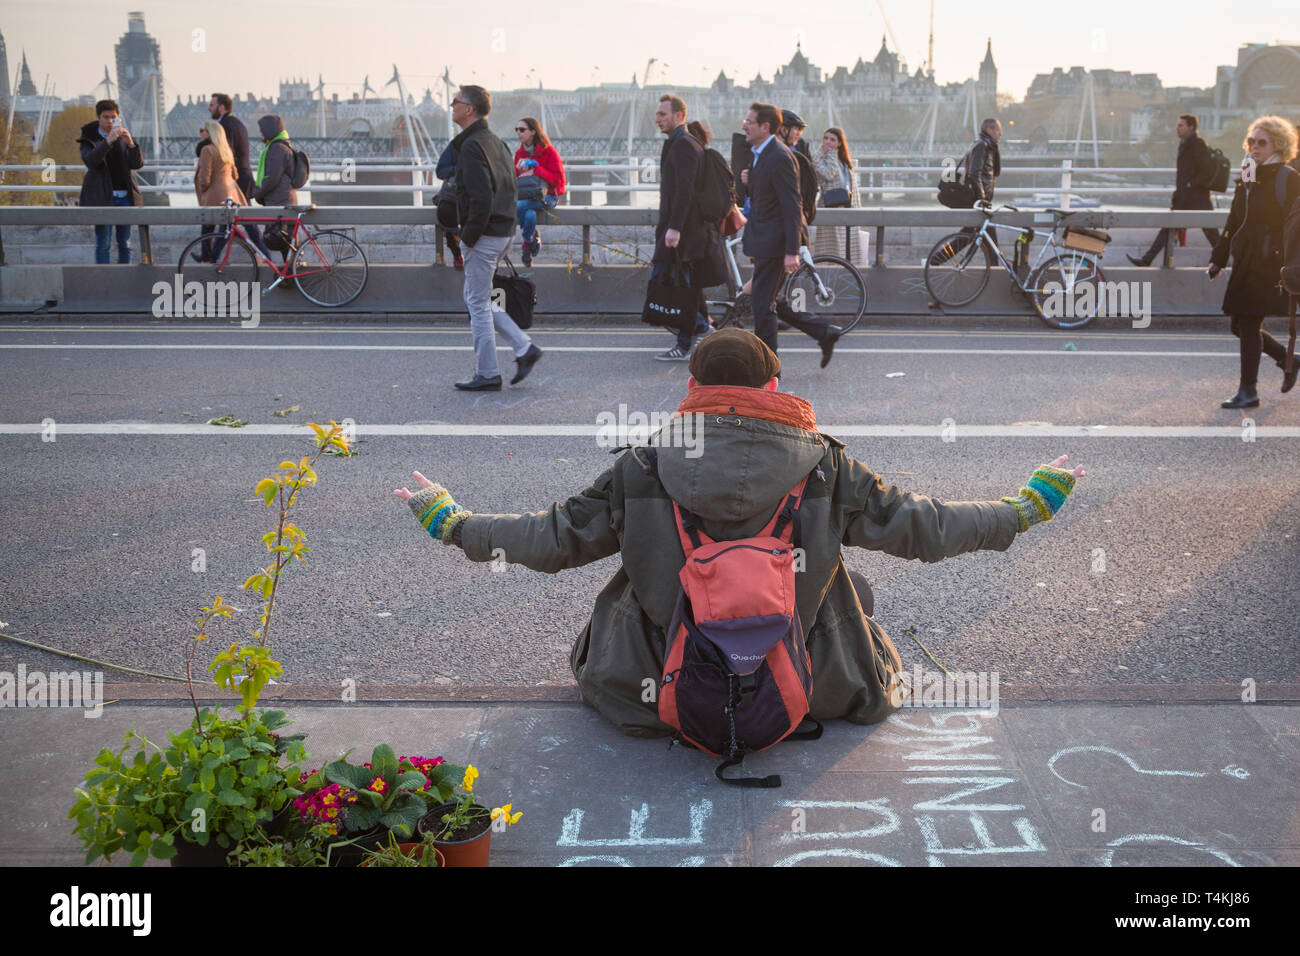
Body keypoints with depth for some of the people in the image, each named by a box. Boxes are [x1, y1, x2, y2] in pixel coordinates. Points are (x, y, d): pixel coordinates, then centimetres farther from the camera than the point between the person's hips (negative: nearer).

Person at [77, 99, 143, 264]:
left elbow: (137, 164, 1)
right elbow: (90, 159, -18)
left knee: (125, 243, 5)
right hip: (103, 198, -3)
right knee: (103, 243, -7)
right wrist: (108, 141, -30)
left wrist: (130, 144, -18)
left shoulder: (122, 137, 13)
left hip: (125, 196, 4)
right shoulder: (89, 139, 3)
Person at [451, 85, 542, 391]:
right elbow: (509, 191, 16)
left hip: (484, 235, -9)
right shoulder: (496, 142, 14)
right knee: (478, 299, 18)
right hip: (504, 231, 9)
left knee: (478, 303, 0)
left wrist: (468, 237, -15)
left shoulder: (472, 146, -16)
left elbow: (481, 199, -23)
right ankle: (524, 347, 12)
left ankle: (487, 375, 6)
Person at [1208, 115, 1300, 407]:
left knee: (1248, 325, -6)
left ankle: (1248, 392, 4)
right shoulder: (1248, 178, 14)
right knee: (1241, 326, 11)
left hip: (1269, 265, -8)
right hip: (1245, 263, 8)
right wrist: (1218, 258, 17)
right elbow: (1233, 223, 20)